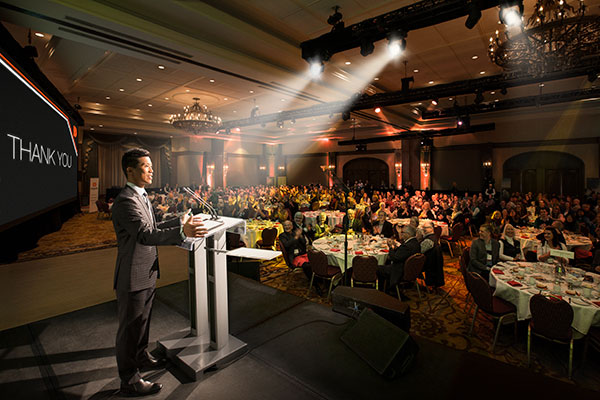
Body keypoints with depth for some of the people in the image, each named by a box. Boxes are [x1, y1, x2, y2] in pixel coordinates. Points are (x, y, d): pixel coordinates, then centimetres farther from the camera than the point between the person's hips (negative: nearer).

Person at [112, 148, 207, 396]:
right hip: (133, 277, -10)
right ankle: (129, 381, 26)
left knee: (142, 321, 27)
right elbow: (146, 234, -35)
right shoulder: (125, 201, -24)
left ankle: (141, 356, 49)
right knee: (130, 327, 8)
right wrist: (182, 232, -45)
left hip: (147, 273, 10)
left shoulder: (140, 196, 9)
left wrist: (180, 220, 12)